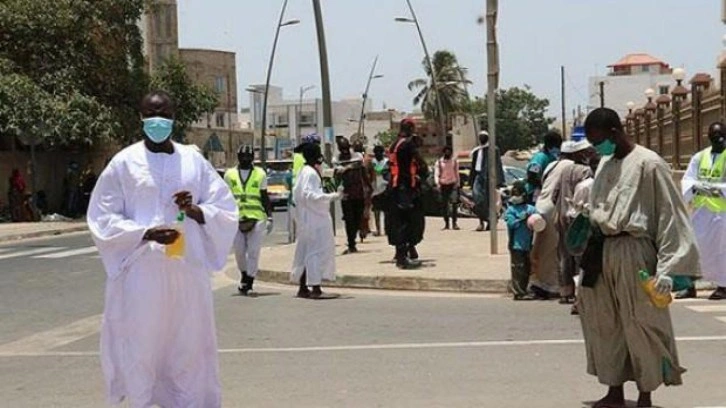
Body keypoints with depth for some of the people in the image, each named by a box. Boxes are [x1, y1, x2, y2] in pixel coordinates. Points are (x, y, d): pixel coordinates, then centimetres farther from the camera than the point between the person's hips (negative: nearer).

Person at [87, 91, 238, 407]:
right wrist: (146, 233, -17)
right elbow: (102, 219, -2)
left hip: (188, 269, 3)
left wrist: (196, 210, -12)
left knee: (189, 346, 8)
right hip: (141, 271, -2)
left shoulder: (195, 161, 8)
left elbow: (227, 212, 9)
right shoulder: (124, 163, 1)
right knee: (140, 348, 1)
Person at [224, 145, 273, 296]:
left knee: (253, 252, -3)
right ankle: (245, 276, 26)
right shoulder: (230, 174, 9)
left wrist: (269, 217, 4)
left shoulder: (260, 174, 7)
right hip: (236, 218, 1)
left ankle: (249, 283, 2)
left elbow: (265, 197, 10)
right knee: (239, 251, 4)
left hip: (256, 217, -1)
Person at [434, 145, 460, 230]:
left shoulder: (455, 162, 10)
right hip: (443, 185, 0)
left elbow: (457, 174, 15)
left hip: (453, 184, 0)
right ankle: (446, 223, 12)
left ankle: (454, 222, -16)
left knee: (454, 203, -15)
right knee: (445, 205, 5)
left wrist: (457, 183, 5)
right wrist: (437, 183, -17)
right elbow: (436, 174, -2)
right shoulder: (439, 162, 4)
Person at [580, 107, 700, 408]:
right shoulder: (605, 164, 11)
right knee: (605, 326, 12)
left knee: (640, 326, 2)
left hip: (633, 253, -7)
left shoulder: (648, 164, -11)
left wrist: (667, 267, -16)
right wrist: (591, 252, 16)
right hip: (603, 251, 7)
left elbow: (670, 216, -12)